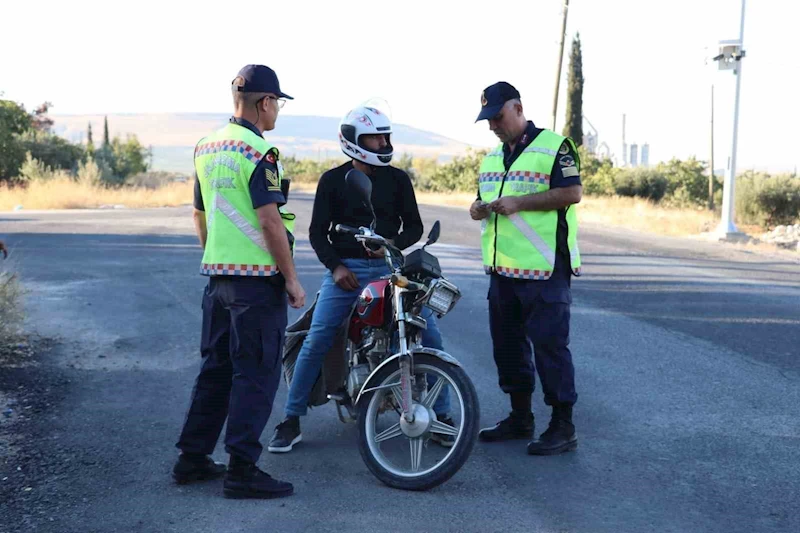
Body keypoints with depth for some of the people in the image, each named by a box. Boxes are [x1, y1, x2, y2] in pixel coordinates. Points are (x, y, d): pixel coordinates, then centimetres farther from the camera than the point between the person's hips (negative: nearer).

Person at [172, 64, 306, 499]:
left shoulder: (206, 149, 12)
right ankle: (242, 471, 0)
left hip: (216, 275, 8)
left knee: (216, 367, 16)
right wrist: (291, 279, -13)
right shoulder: (259, 152, -14)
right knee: (256, 374, -2)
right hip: (257, 277, -8)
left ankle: (192, 458, 22)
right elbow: (270, 221, -18)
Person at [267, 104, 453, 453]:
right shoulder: (333, 180, 6)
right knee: (315, 343, -11)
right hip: (345, 269, -1)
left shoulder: (397, 179, 9)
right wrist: (335, 266, -9)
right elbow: (317, 231, 5)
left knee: (429, 335, -9)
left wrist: (393, 244, -12)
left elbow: (414, 225, 8)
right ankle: (291, 421, 1)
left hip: (389, 267, 2)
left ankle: (441, 417, 4)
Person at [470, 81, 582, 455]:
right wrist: (479, 209, 2)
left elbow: (572, 193, -15)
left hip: (544, 269, -8)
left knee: (549, 345, -6)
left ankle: (563, 427, 3)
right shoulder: (492, 157, 18)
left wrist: (518, 202, -19)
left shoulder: (553, 146, -7)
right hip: (502, 269, 8)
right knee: (507, 343, 14)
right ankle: (520, 417, 27)